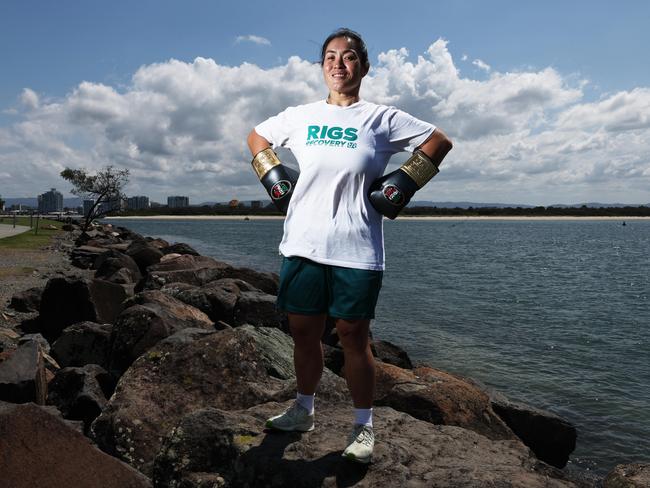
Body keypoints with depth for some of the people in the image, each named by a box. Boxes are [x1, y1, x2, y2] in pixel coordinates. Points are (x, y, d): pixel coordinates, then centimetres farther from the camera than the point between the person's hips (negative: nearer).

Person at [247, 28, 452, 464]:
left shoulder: (382, 119, 1)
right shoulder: (299, 116, 9)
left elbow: (440, 142, 7)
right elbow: (257, 138, 25)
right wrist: (276, 182, 10)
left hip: (357, 252, -3)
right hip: (302, 246, 4)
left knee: (354, 338, 3)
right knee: (304, 333, 12)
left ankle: (364, 427, 20)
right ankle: (304, 410, 32)